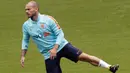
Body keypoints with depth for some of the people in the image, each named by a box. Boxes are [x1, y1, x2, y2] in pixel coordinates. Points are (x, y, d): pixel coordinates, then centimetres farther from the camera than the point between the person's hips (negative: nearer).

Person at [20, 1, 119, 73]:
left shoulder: (48, 19, -13)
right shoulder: (26, 25, -3)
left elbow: (60, 34, -10)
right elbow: (25, 41, 13)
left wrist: (55, 48, -22)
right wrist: (23, 56, 5)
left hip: (61, 46, -2)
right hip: (48, 54, 2)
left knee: (83, 56, -13)